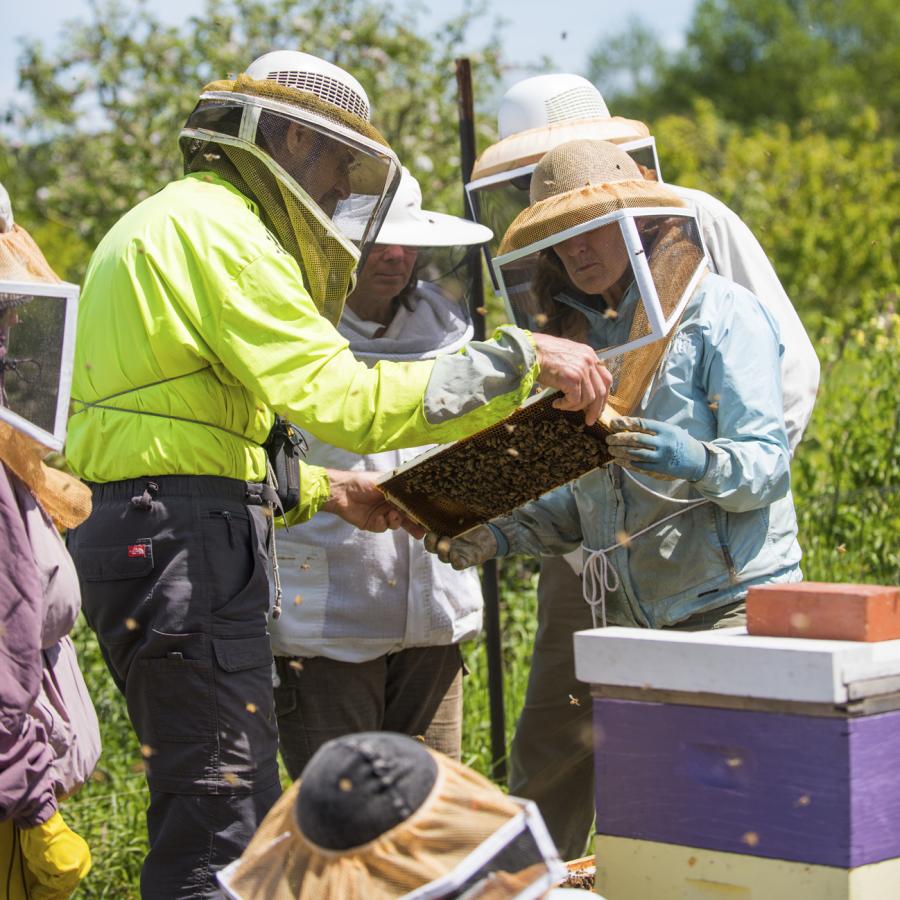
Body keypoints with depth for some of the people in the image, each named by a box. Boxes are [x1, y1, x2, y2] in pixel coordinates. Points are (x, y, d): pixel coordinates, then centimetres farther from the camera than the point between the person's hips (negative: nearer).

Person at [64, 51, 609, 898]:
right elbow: (339, 398, -21)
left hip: (131, 534, 11)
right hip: (183, 541, -11)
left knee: (216, 807, 15)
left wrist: (326, 489, 21)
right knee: (221, 816, -10)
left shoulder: (162, 225, 23)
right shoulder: (220, 228, -11)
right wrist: (521, 361, -19)